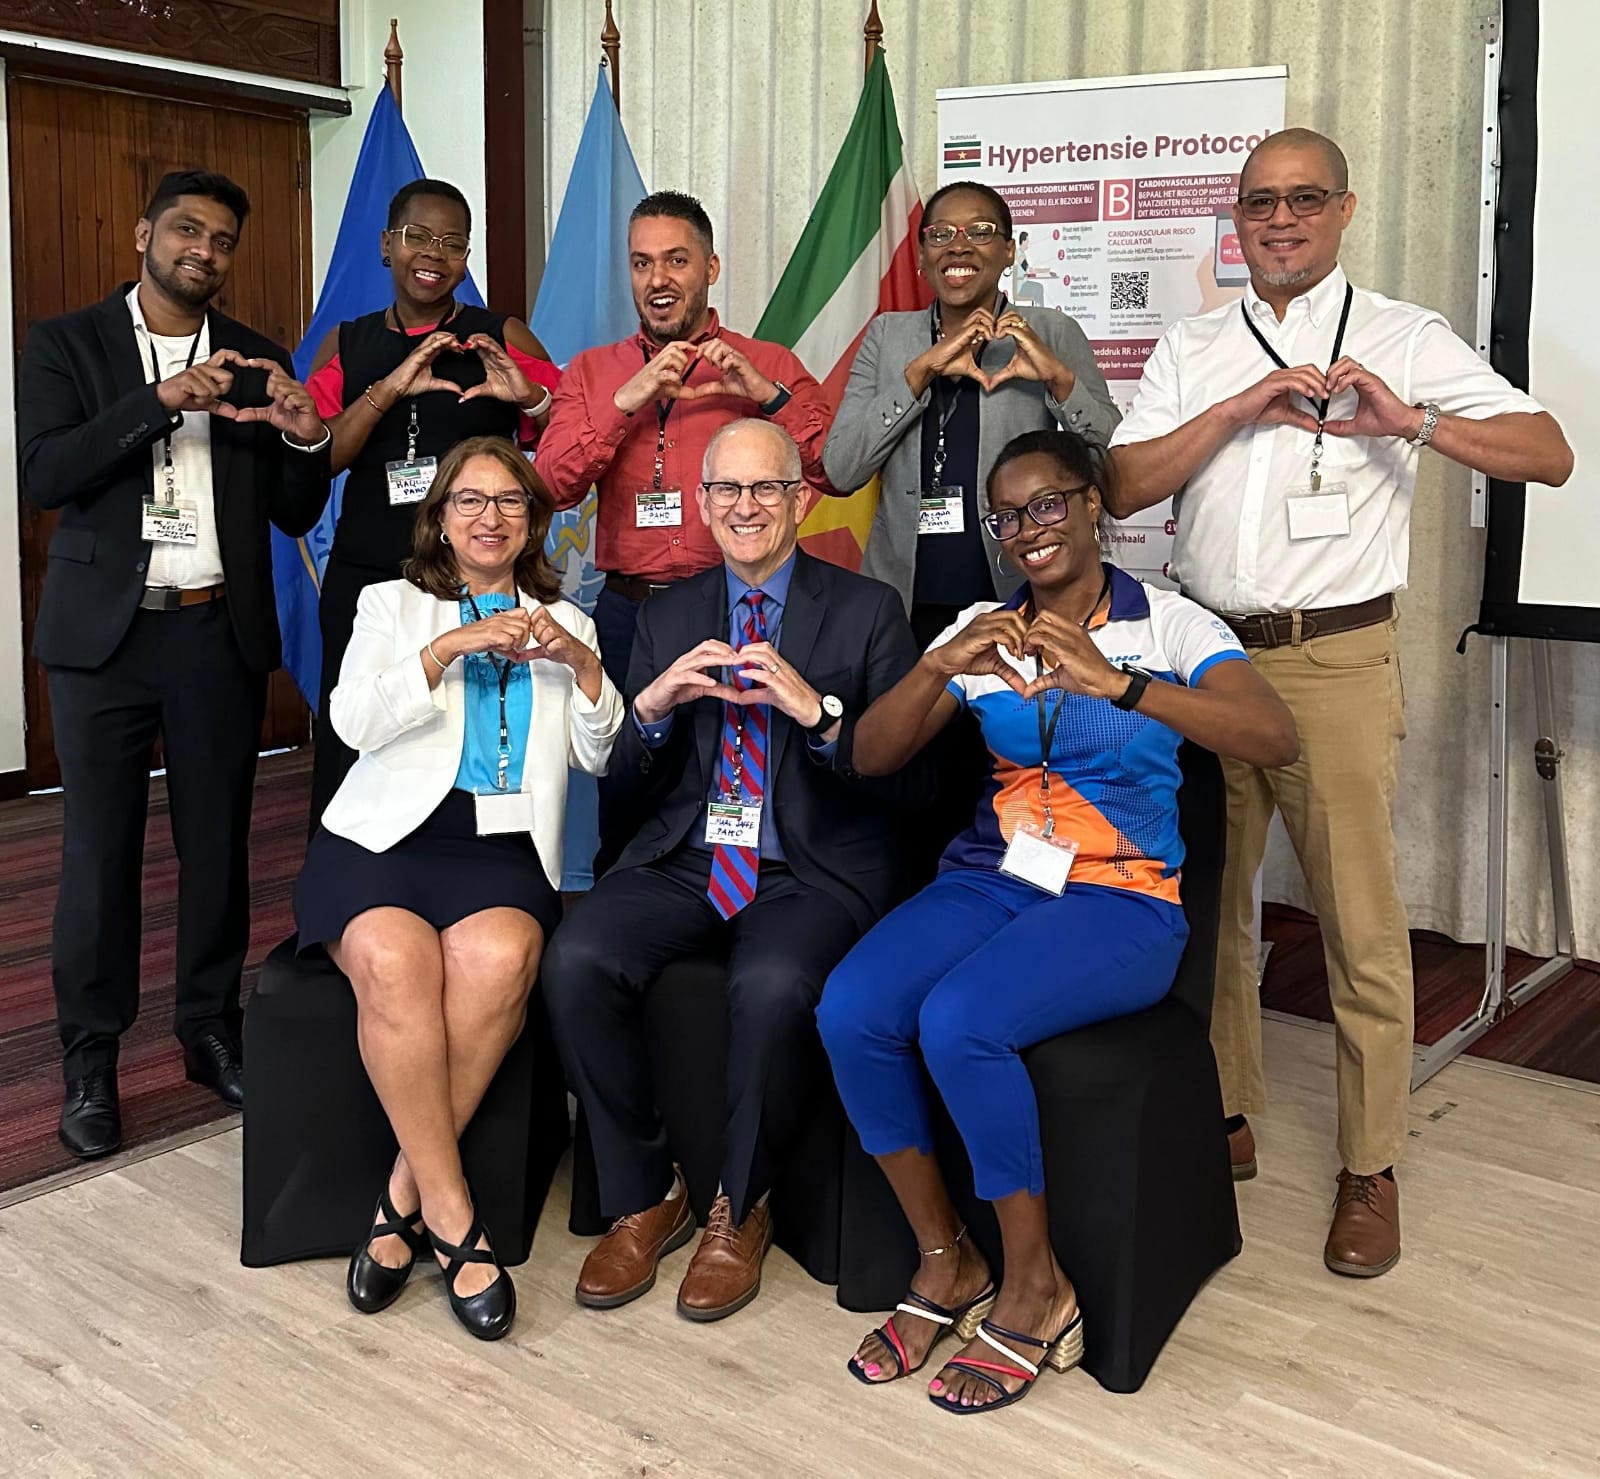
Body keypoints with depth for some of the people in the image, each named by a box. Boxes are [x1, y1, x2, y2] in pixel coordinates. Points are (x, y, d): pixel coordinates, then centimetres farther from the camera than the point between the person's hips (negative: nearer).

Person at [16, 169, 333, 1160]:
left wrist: (307, 438, -13)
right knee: (100, 850, 2)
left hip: (222, 634, 2)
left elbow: (295, 515, 8)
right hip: (105, 634, -2)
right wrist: (161, 401, -20)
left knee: (219, 844, 8)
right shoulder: (68, 344, 4)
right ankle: (91, 1062, 14)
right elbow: (43, 473, -11)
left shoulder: (255, 362, 10)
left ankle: (213, 1032, 23)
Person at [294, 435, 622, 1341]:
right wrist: (449, 648, -12)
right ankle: (452, 1218, -21)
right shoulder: (393, 605, 17)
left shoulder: (563, 621, 21)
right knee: (394, 960, -34)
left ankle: (404, 1197, -18)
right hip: (385, 835, -1)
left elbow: (600, 757, 11)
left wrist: (583, 666, -5)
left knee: (500, 957, -34)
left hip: (504, 848, 1)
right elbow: (356, 722, -1)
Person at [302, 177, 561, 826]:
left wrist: (529, 398, -16)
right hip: (364, 577, 2)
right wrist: (388, 390, -12)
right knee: (347, 757, 2)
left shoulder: (502, 338, 6)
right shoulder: (346, 344, 12)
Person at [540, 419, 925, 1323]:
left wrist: (816, 710, -21)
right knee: (577, 962, -25)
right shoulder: (668, 616, 15)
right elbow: (624, 780, 11)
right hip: (684, 863, 4)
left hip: (814, 872, -3)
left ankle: (740, 1211, -5)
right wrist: (653, 705, -10)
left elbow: (910, 781, -4)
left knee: (774, 985, -35)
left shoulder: (868, 612, 4)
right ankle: (645, 1198, -2)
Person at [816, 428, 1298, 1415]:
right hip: (990, 878, 4)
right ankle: (945, 1263, -2)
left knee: (959, 1021, -31)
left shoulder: (1169, 624, 1)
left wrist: (1114, 681, -29)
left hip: (1120, 900, -4)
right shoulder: (981, 630, 12)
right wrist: (939, 668, -16)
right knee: (849, 1011, -23)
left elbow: (1276, 739, -17)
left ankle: (1035, 1289, -8)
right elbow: (872, 757, 4)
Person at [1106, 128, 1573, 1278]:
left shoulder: (1406, 340, 5)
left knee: (1361, 919, -2)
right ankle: (1226, 1119, 25)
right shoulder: (1194, 352, 14)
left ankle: (1371, 1170, 11)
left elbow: (1549, 454, -3)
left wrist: (1411, 420, -18)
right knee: (1211, 902, 9)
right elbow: (1124, 488, 1)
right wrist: (1241, 410, -11)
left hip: (1338, 659, -3)